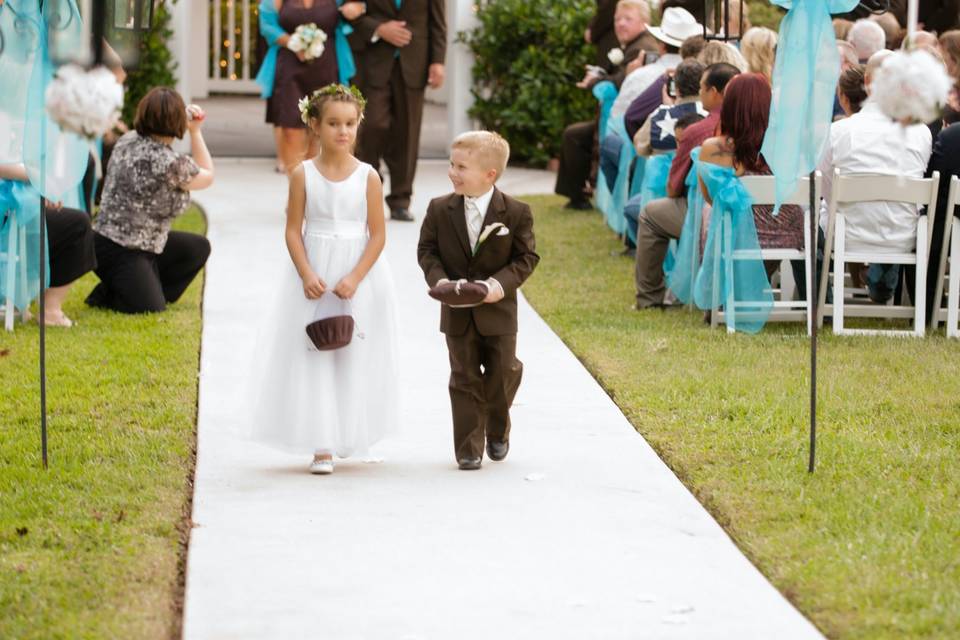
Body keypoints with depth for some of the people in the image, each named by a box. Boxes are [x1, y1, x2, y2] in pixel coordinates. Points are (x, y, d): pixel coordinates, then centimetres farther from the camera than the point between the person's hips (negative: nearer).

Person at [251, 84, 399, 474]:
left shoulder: (368, 177, -4)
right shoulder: (303, 175, -3)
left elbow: (378, 235, -4)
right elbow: (293, 231, -3)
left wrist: (354, 279, -15)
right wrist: (307, 275, -16)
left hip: (360, 276, 0)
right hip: (313, 274, 0)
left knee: (354, 360, 5)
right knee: (313, 359, -4)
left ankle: (347, 437, 20)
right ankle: (321, 445, -3)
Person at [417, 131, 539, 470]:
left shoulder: (516, 213, -10)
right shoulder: (440, 209, -4)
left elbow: (527, 257, -5)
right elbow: (427, 249, 2)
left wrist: (502, 283, -21)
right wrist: (438, 279, -17)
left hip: (497, 313, -1)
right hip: (457, 314, 1)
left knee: (502, 373, 8)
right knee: (464, 379, 3)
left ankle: (497, 430, 35)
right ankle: (469, 449, 9)